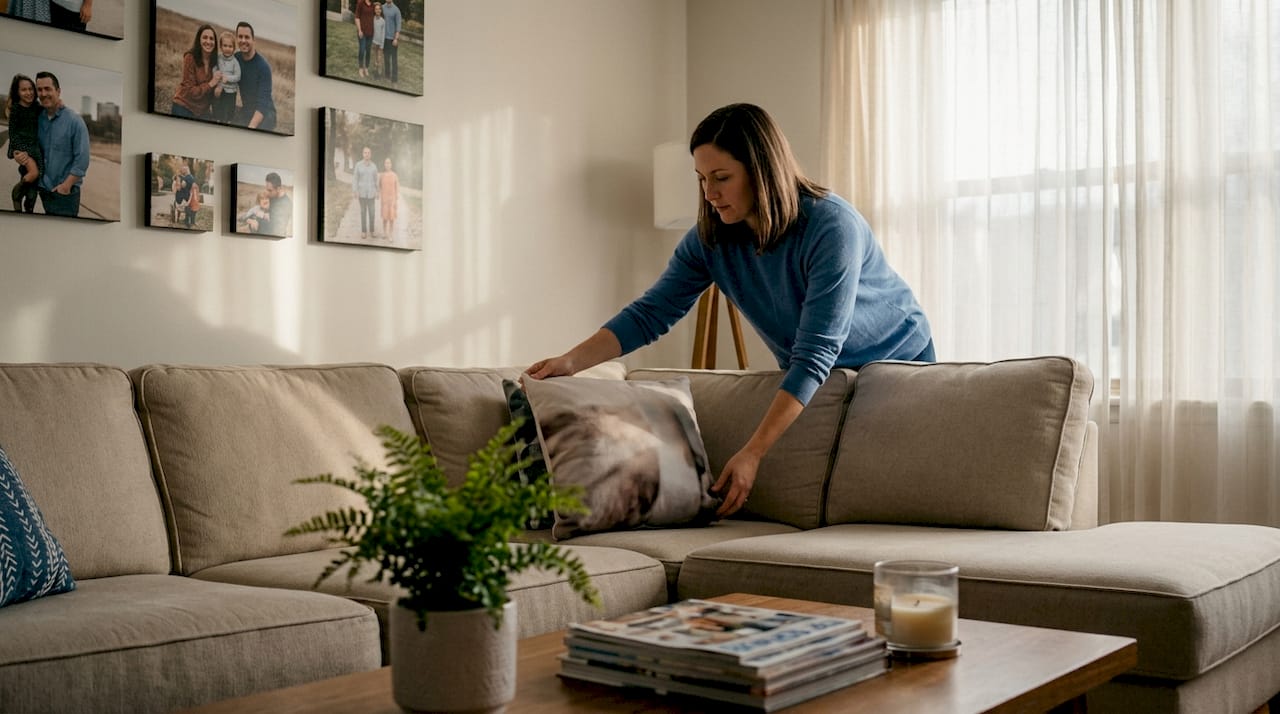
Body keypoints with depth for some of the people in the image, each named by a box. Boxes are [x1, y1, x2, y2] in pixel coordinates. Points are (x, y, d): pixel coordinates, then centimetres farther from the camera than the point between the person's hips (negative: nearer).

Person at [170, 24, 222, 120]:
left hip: (202, 111, 5)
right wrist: (211, 83, -23)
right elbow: (191, 91, -17)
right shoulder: (190, 58, -15)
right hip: (184, 108, -5)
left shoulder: (215, 60, -1)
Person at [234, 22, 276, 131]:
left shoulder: (263, 66, -21)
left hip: (264, 113, -6)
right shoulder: (235, 58, -3)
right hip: (245, 112, 6)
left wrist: (251, 127, -42)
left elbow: (263, 102, -28)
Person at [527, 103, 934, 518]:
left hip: (898, 360, -4)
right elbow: (651, 313, -14)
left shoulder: (833, 228, -33)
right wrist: (573, 360, -30)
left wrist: (753, 453, -41)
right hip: (817, 374, 5)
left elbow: (816, 354, -37)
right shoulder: (710, 239, -16)